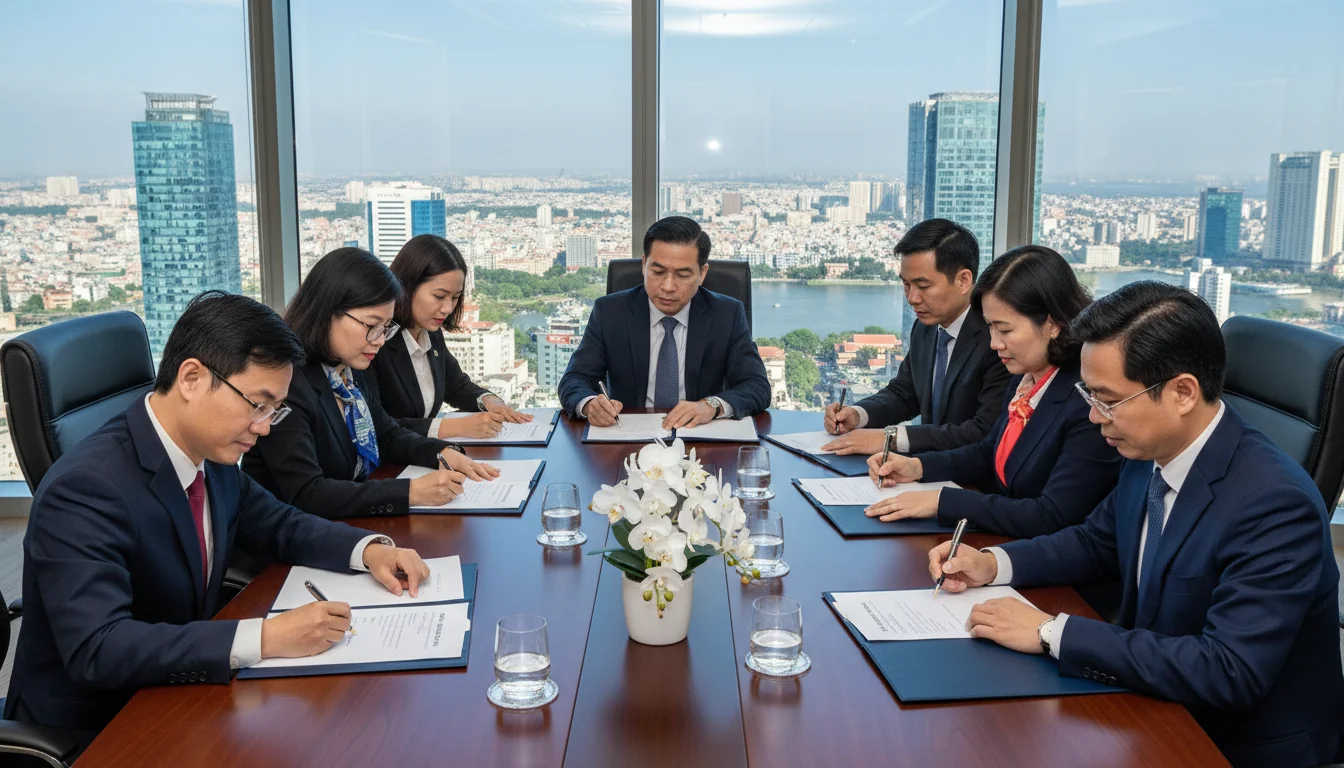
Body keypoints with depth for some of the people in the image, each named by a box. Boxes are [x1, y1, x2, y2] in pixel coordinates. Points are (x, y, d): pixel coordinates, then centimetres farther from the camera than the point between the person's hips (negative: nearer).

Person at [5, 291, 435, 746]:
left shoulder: (212, 453, -3)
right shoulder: (85, 489, -25)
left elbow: (275, 524, 13)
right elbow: (97, 650, -32)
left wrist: (369, 550, -4)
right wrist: (265, 638, -35)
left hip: (175, 699, 7)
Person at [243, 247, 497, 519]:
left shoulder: (354, 371, 4)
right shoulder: (284, 384, -21)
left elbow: (387, 434, 18)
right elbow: (305, 495, -26)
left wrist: (443, 453, -1)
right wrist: (411, 492, -29)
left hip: (355, 525, 7)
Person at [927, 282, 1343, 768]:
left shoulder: (1275, 505, -28)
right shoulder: (1149, 454, -5)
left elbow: (1230, 672, -33)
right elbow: (1097, 542, 13)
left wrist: (1051, 632, -30)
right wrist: (993, 564, -4)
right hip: (1158, 701, 7)